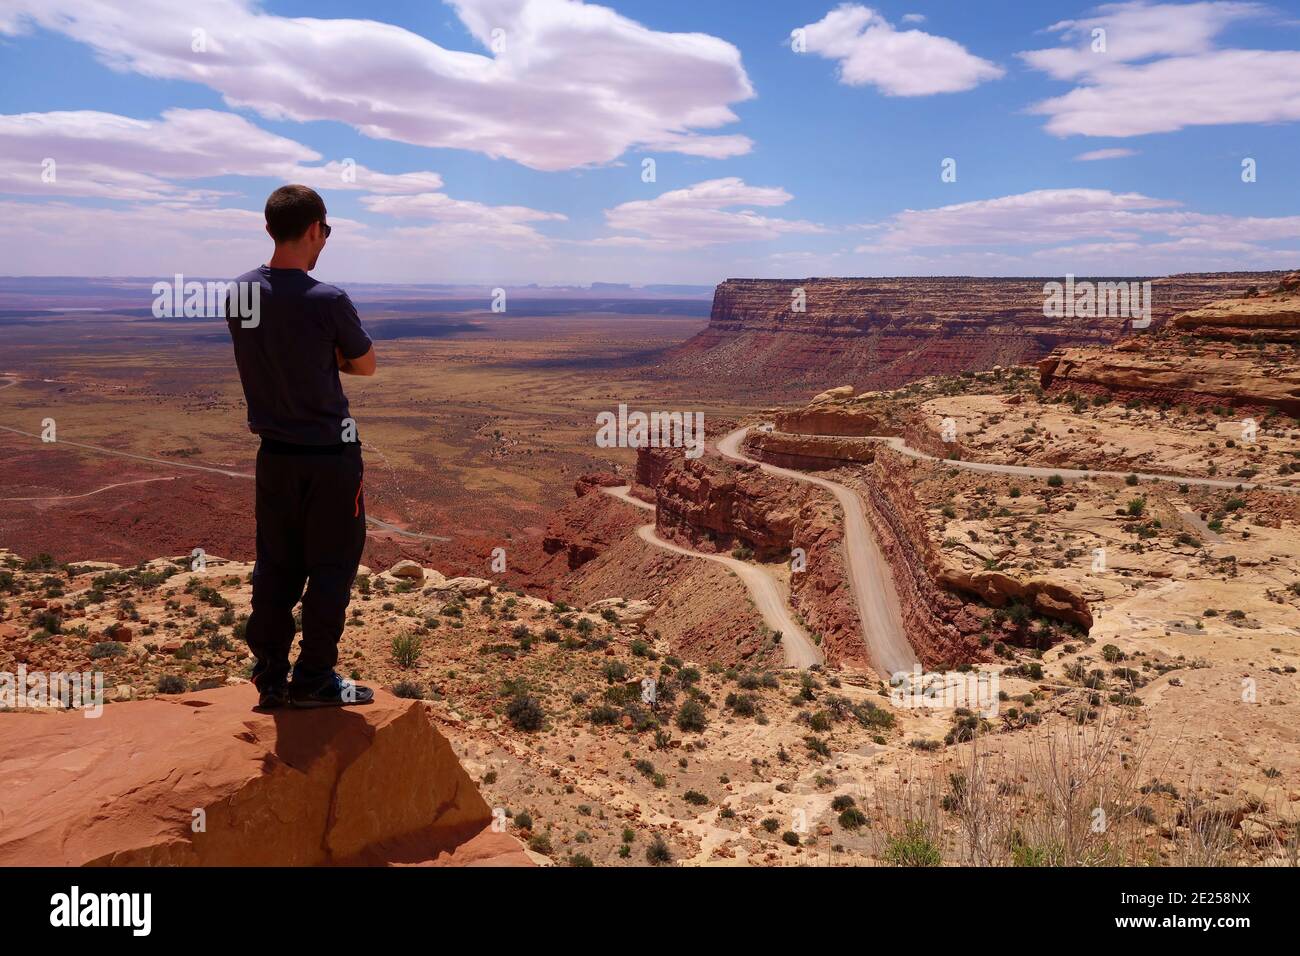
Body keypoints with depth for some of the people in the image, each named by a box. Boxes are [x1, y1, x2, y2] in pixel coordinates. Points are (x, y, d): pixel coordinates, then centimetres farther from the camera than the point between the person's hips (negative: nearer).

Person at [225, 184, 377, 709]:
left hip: (274, 452, 6)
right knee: (331, 566, 7)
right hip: (330, 453, -6)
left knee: (275, 566, 14)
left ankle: (270, 677, 20)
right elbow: (366, 365, -4)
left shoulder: (240, 292, -1)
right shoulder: (327, 301, -18)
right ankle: (313, 680, 13)